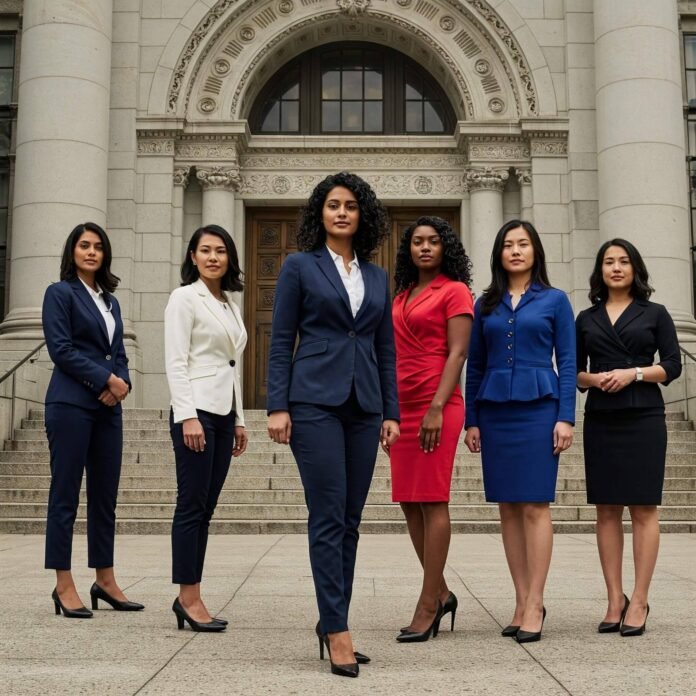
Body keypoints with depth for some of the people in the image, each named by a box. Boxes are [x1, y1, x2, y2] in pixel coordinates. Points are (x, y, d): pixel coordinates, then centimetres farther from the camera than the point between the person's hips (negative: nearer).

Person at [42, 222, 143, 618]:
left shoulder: (110, 301, 18)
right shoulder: (61, 293, -1)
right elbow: (61, 348, -10)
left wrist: (122, 383, -4)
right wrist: (106, 379, -11)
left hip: (108, 407, 7)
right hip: (71, 403, -6)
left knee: (106, 496, 8)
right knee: (66, 494, -2)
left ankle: (105, 581, 15)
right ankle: (64, 586, 3)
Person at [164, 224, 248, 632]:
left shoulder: (230, 304, 18)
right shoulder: (185, 298, -4)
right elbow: (176, 362, -11)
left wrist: (239, 419, 17)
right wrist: (188, 416, -19)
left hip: (223, 414, 7)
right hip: (196, 412, -7)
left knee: (205, 509, 7)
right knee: (192, 506, -5)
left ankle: (188, 598, 12)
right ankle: (190, 598, 1)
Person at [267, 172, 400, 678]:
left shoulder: (377, 277, 15)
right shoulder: (299, 266, 4)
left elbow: (386, 349, 15)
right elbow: (281, 342, 0)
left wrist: (391, 412, 8)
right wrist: (278, 406, -8)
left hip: (363, 407, 5)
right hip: (315, 402, -4)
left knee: (350, 521, 6)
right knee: (329, 517, -7)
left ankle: (331, 623, 16)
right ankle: (338, 631, -3)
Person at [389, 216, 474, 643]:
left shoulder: (454, 291, -1)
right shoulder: (402, 296, 19)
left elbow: (457, 353, -10)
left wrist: (437, 408, -18)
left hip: (435, 407, -7)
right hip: (402, 407, 7)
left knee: (432, 503, -6)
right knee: (410, 504, 8)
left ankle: (427, 607, 0)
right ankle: (441, 593, 21)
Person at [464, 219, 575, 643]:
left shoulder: (554, 301, 5)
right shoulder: (486, 305, 13)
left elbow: (568, 363, 2)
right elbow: (475, 366, 13)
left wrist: (566, 417, -7)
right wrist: (472, 420, 8)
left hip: (538, 409, -3)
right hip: (495, 412, 3)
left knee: (535, 506, -6)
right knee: (508, 508, 4)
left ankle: (535, 604, -1)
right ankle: (523, 601, 10)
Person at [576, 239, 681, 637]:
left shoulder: (654, 314, 7)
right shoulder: (586, 319, 14)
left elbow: (673, 365, 1)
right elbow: (574, 372, 13)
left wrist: (634, 373, -13)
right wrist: (592, 379, -7)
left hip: (644, 419, -3)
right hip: (600, 420, 3)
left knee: (643, 508, -4)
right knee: (607, 510, 2)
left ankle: (639, 602, -1)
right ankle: (614, 600, 7)